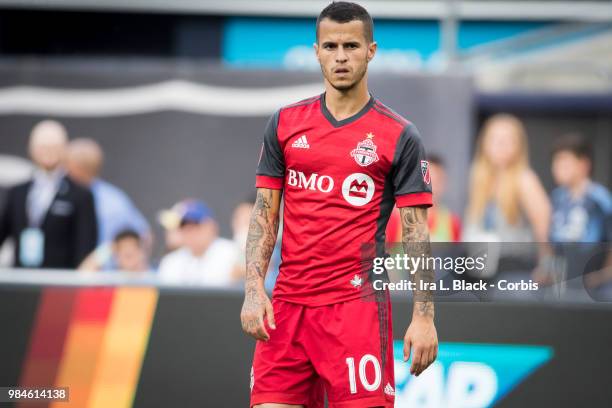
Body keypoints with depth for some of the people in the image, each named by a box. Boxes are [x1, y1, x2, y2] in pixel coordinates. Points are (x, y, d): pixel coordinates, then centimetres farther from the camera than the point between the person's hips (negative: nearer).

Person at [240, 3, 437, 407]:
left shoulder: (400, 136, -1)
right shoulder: (284, 124, 9)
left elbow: (416, 232, -2)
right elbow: (265, 215, 11)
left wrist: (424, 317, -9)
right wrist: (254, 290, -1)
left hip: (357, 304, -3)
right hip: (287, 303, 3)